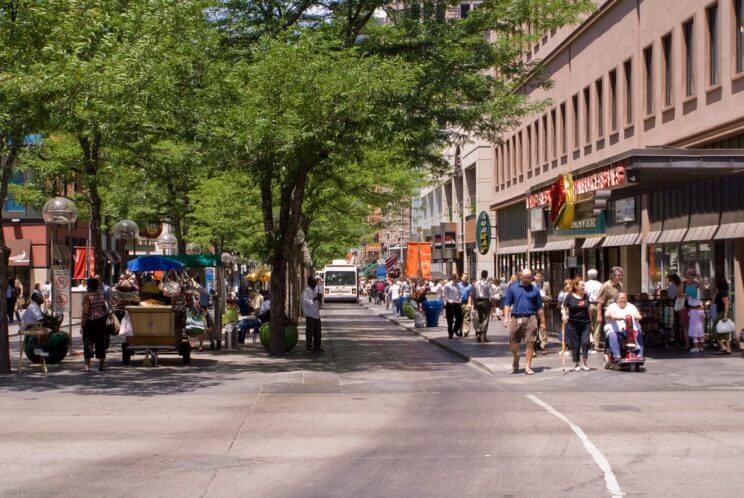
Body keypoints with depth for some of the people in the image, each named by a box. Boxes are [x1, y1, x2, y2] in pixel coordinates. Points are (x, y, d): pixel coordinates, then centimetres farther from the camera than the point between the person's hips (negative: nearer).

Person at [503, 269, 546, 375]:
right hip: (516, 318, 0)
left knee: (530, 343, -5)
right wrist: (506, 317, -6)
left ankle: (528, 366, 2)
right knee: (513, 343, 6)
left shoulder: (535, 290, 8)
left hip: (530, 318, 0)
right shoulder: (513, 288, 7)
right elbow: (507, 304, 6)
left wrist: (542, 322, 10)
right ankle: (516, 360, 34)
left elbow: (539, 308, 11)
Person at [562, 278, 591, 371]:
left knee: (585, 342, -10)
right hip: (573, 324, -2)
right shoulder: (570, 296, -3)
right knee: (575, 344, 4)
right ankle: (576, 364, 16)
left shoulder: (586, 296, 8)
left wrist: (590, 323, 19)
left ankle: (584, 363, 2)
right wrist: (564, 315, -14)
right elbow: (563, 307, 5)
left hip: (585, 323, 2)